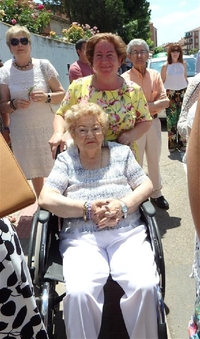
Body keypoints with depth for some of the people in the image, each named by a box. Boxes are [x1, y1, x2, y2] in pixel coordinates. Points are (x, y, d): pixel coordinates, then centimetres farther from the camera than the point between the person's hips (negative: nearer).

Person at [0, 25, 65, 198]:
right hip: (22, 132, 1)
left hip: (47, 128, -1)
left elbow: (61, 93, 3)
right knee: (35, 173, 13)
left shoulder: (43, 65, -1)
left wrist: (47, 97, -18)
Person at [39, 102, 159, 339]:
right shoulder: (65, 160, 12)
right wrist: (88, 208, -10)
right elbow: (45, 198, 1)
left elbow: (146, 185, 11)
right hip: (82, 239, -1)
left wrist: (123, 205, -9)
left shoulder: (121, 152, 17)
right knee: (78, 292, -29)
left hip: (128, 233, 2)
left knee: (145, 286, -25)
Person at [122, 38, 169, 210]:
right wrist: (154, 104, -17)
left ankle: (156, 193, 33)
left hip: (154, 123, 4)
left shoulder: (155, 75, 3)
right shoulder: (125, 78, -9)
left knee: (154, 161, 16)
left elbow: (165, 101, -4)